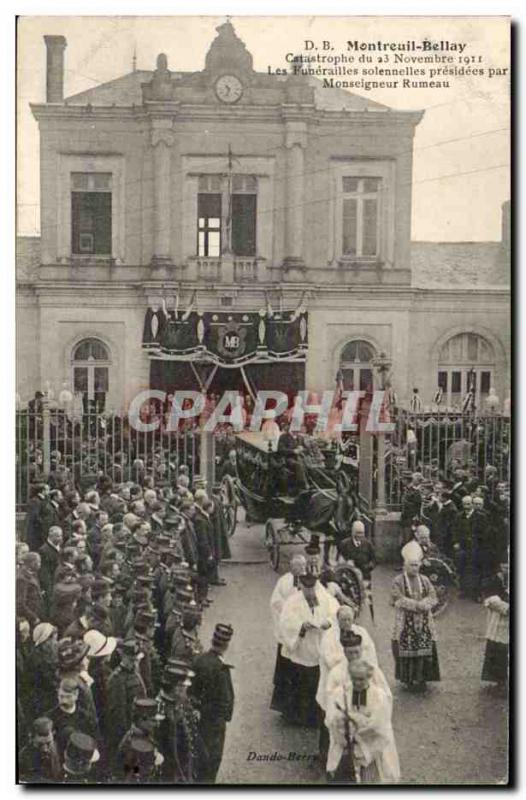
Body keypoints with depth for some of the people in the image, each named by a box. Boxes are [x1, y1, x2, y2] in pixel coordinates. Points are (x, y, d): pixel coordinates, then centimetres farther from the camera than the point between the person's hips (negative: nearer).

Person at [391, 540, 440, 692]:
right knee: (406, 650, -2)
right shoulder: (398, 581, -1)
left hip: (424, 622, 3)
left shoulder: (425, 580, 10)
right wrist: (417, 605, -17)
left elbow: (432, 597, 3)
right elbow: (398, 599, -12)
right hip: (405, 623, -3)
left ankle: (420, 679, 9)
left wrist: (421, 605, -16)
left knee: (424, 650, 0)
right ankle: (407, 679, 8)